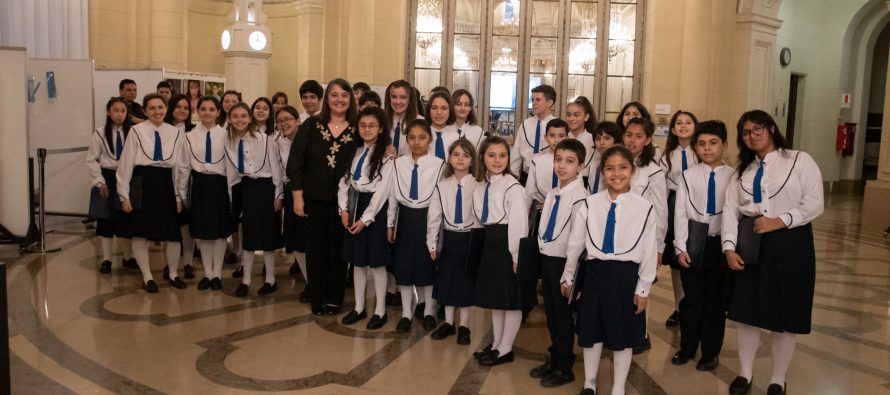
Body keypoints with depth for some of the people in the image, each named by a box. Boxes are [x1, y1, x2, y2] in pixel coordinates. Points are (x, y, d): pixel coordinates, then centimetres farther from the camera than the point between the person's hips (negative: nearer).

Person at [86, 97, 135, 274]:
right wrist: (99, 181, -8)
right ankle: (106, 258, 16)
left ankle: (128, 257, 21)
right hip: (107, 177, -1)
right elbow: (91, 160, -2)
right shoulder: (100, 133, -4)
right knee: (106, 218, 6)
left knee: (126, 218, 7)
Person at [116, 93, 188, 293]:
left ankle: (173, 274, 27)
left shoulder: (175, 133, 4)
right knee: (141, 232, 6)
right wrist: (124, 194, -3)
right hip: (142, 183, -2)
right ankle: (147, 276, 22)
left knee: (173, 233, 7)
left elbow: (181, 165, 9)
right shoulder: (136, 131, -4)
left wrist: (179, 195, 8)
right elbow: (126, 163, -2)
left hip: (166, 183, 2)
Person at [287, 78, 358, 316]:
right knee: (316, 249, 8)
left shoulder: (357, 131, 0)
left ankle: (334, 299, 21)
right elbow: (295, 162, 0)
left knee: (338, 250, 7)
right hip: (314, 199, 1)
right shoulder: (311, 126, 1)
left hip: (343, 201, 0)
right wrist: (297, 196, -4)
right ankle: (317, 299, 21)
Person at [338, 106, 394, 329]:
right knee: (357, 261, 11)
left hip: (375, 210, -6)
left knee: (376, 262, 1)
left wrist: (366, 219, -14)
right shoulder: (356, 152, 10)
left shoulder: (386, 156, -9)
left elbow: (383, 190, -14)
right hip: (355, 206, 6)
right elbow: (345, 180, 9)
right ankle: (359, 308, 23)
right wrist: (344, 208, -4)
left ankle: (380, 311, 13)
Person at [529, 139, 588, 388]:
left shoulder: (579, 197, -18)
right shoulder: (552, 194, 8)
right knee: (550, 313, 18)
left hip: (562, 262, -7)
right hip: (546, 258, 7)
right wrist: (544, 262, 13)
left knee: (563, 315, 6)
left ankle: (564, 369, 23)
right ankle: (554, 359, 35)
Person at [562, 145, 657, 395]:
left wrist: (643, 289, -1)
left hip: (626, 276, -1)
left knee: (623, 335, 12)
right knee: (591, 331, 13)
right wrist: (568, 278, 10)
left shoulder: (645, 208, -5)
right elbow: (575, 244, 4)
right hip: (594, 273, 1)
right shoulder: (589, 204, -3)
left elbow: (649, 252, -1)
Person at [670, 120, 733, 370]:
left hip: (720, 243, -1)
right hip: (693, 243, 1)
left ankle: (711, 352, 24)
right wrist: (681, 247, -5)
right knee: (691, 298, 9)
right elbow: (680, 213, 0)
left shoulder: (734, 177, -2)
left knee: (716, 300, 9)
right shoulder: (688, 176, 2)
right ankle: (687, 348, 25)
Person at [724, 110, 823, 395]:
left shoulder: (800, 161, 0)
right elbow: (730, 210, 3)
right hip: (750, 243, 4)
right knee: (746, 310, 8)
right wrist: (729, 247, -9)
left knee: (785, 314, 5)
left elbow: (814, 204, -9)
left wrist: (778, 221, -19)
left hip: (790, 243, -4)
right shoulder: (743, 171, 13)